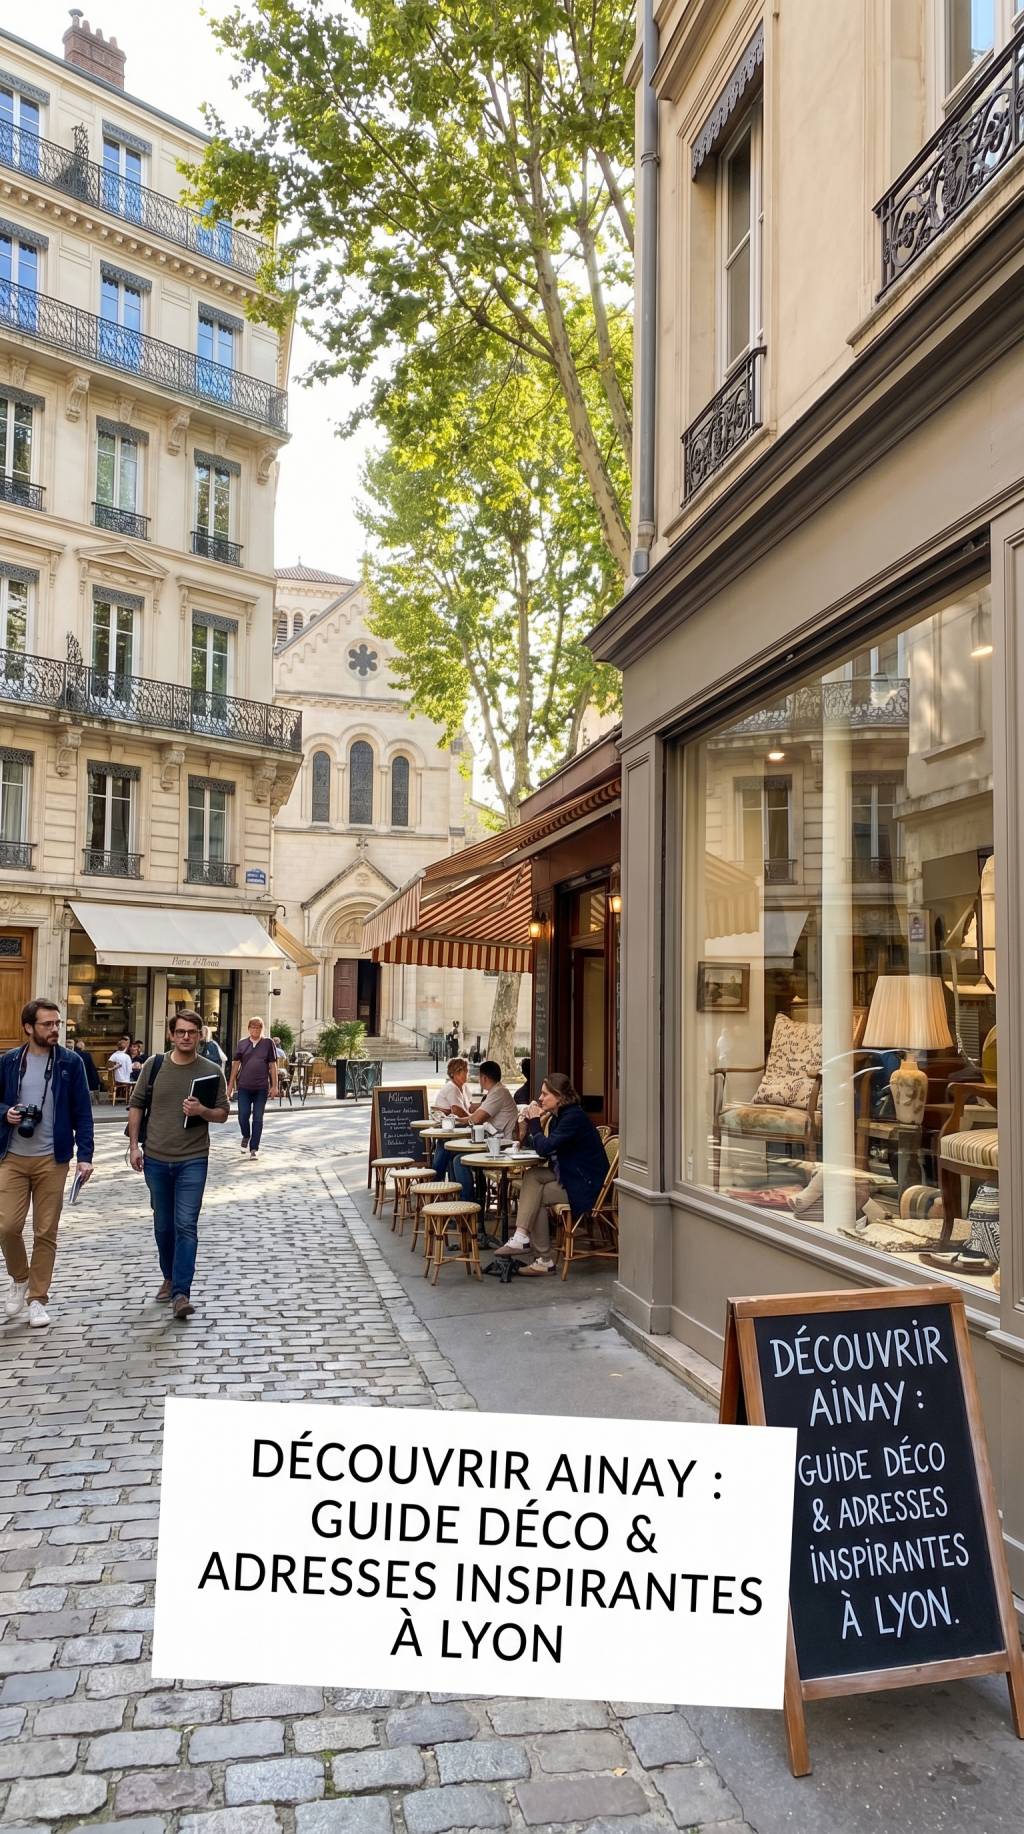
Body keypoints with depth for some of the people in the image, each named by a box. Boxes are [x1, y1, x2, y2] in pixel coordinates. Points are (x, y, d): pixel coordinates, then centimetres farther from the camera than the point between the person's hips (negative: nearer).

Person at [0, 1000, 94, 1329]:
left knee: (45, 1232, 4)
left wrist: (85, 1156, -10)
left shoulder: (71, 1062, -3)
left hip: (52, 1160, -1)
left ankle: (38, 1298, 17)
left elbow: (82, 1112, -2)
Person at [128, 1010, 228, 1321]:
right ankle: (169, 1278, 35)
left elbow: (223, 1113, 3)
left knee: (186, 1226, -9)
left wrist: (202, 1111, -18)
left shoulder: (212, 1072, -2)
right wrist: (134, 1145, 1)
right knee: (163, 1225, 15)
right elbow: (136, 1105, 7)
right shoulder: (154, 1065, 1)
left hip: (192, 1160, -2)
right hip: (156, 1158, 2)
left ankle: (181, 1293, -8)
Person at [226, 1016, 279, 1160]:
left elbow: (273, 1065, 2)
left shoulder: (268, 1043, 2)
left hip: (261, 1088, -1)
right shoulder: (243, 1044, 6)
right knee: (243, 1115, -1)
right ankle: (246, 1136, 29)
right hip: (244, 1086, 1)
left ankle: (254, 1148, 11)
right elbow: (235, 1064, 9)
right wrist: (231, 1085, 7)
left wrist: (274, 1086, -2)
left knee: (258, 1118, 3)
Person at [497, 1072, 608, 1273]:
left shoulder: (574, 1117, -19)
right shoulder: (557, 1116, 11)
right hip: (567, 1176, 9)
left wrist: (535, 1122, -11)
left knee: (536, 1196, -15)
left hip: (584, 1185, -9)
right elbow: (539, 1147, 11)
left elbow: (545, 1148, -25)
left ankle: (543, 1260, -10)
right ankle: (522, 1237, -22)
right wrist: (530, 1123, -2)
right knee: (531, 1176, -10)